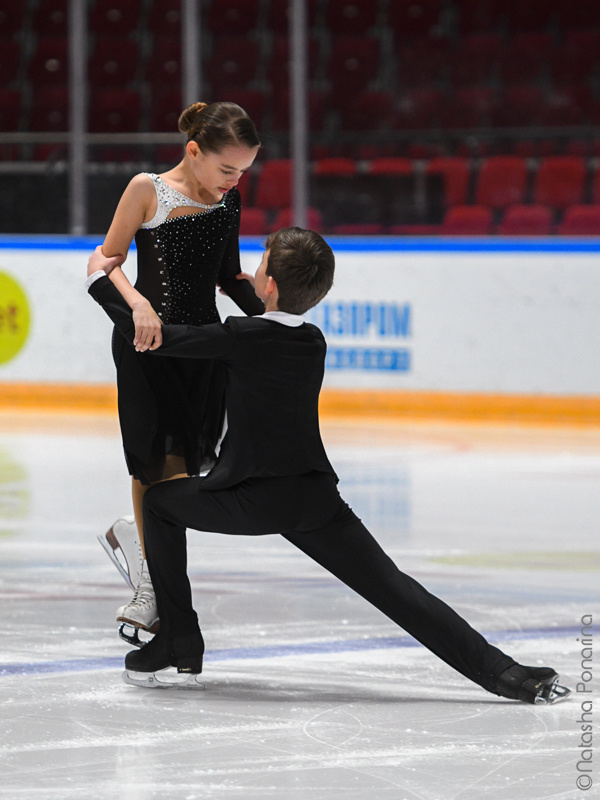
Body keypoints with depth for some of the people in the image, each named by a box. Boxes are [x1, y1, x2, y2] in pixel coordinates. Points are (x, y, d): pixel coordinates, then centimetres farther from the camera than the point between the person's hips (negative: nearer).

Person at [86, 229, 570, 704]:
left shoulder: (240, 337, -10)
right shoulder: (314, 343, 6)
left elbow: (148, 338, -7)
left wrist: (101, 280, 5)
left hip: (253, 500, -4)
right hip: (317, 500, 4)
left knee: (161, 502, 22)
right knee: (395, 589, 0)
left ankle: (178, 645, 19)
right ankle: (503, 672, -14)